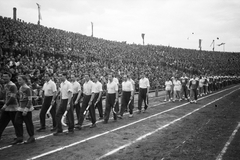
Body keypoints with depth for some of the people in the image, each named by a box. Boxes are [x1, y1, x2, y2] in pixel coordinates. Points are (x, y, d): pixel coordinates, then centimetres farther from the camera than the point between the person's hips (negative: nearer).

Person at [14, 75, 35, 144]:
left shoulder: (27, 89, -14)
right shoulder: (20, 88, 11)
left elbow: (30, 100, -17)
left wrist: (26, 109, -21)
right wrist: (19, 107, 17)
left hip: (27, 108, -8)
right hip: (20, 108, 8)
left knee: (29, 123, 2)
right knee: (17, 122, 6)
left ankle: (32, 137, 16)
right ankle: (19, 137, 18)